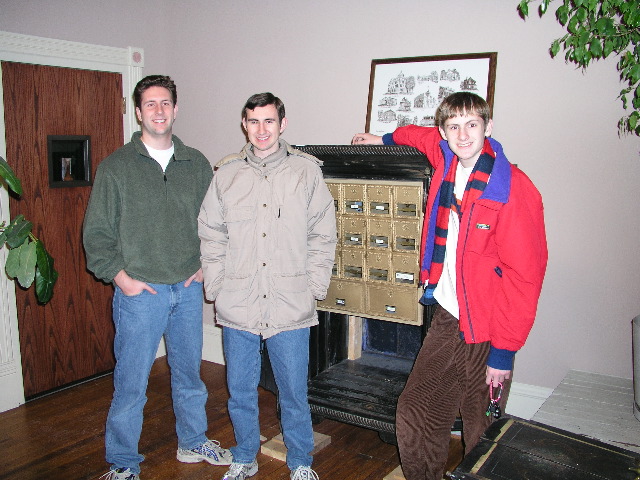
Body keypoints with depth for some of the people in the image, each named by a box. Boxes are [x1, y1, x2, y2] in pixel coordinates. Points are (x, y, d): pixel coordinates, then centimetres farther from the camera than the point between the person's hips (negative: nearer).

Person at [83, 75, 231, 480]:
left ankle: (193, 442, 38)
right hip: (139, 292, -3)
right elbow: (97, 232, -3)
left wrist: (205, 263, 3)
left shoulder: (197, 164, 6)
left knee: (190, 373, 18)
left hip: (188, 290, 4)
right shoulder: (116, 166, -3)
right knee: (130, 383, 4)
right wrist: (119, 276, -11)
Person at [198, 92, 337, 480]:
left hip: (291, 306, -2)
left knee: (294, 392, 9)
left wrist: (315, 286, -4)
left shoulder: (306, 170, 1)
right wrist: (216, 286, 1)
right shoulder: (227, 174, 5)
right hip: (237, 306, 2)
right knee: (240, 391, 15)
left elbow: (324, 235, 2)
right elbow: (211, 236, 9)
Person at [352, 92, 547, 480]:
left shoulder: (514, 189, -16)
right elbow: (425, 136, 30)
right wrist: (385, 139, 43)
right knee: (414, 414, 10)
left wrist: (504, 353, -16)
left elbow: (525, 275, -17)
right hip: (446, 317, 6)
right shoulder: (446, 160, 3)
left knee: (480, 431, 7)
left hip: (486, 330, -6)